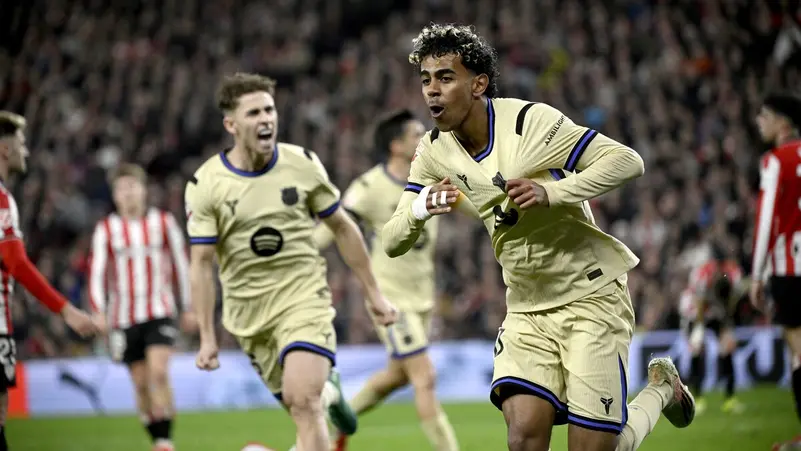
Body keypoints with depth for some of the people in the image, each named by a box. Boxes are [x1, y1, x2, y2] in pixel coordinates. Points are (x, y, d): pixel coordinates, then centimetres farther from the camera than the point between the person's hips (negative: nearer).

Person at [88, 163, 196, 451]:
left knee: (159, 373, -19)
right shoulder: (106, 229, 3)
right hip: (124, 317, 1)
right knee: (141, 383, 4)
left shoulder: (163, 222, 5)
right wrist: (99, 311, -13)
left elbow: (181, 265, 12)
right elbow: (97, 272, 0)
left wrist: (188, 309, 14)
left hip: (160, 312, -1)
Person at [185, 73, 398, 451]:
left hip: (304, 296, -1)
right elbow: (201, 264, -5)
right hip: (248, 312, 1)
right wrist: (207, 337, -8)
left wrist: (373, 293, 8)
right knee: (300, 404, 11)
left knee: (302, 400, -21)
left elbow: (342, 228, 6)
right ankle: (329, 393, 48)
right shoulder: (205, 185, -9)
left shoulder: (303, 164, -5)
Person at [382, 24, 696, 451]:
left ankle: (661, 388, 24)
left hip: (591, 294, -4)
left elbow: (627, 161, -19)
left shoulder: (530, 120, -17)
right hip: (526, 307, 4)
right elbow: (392, 243, -1)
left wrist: (551, 193, -31)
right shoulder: (434, 150, -1)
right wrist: (421, 207, -23)